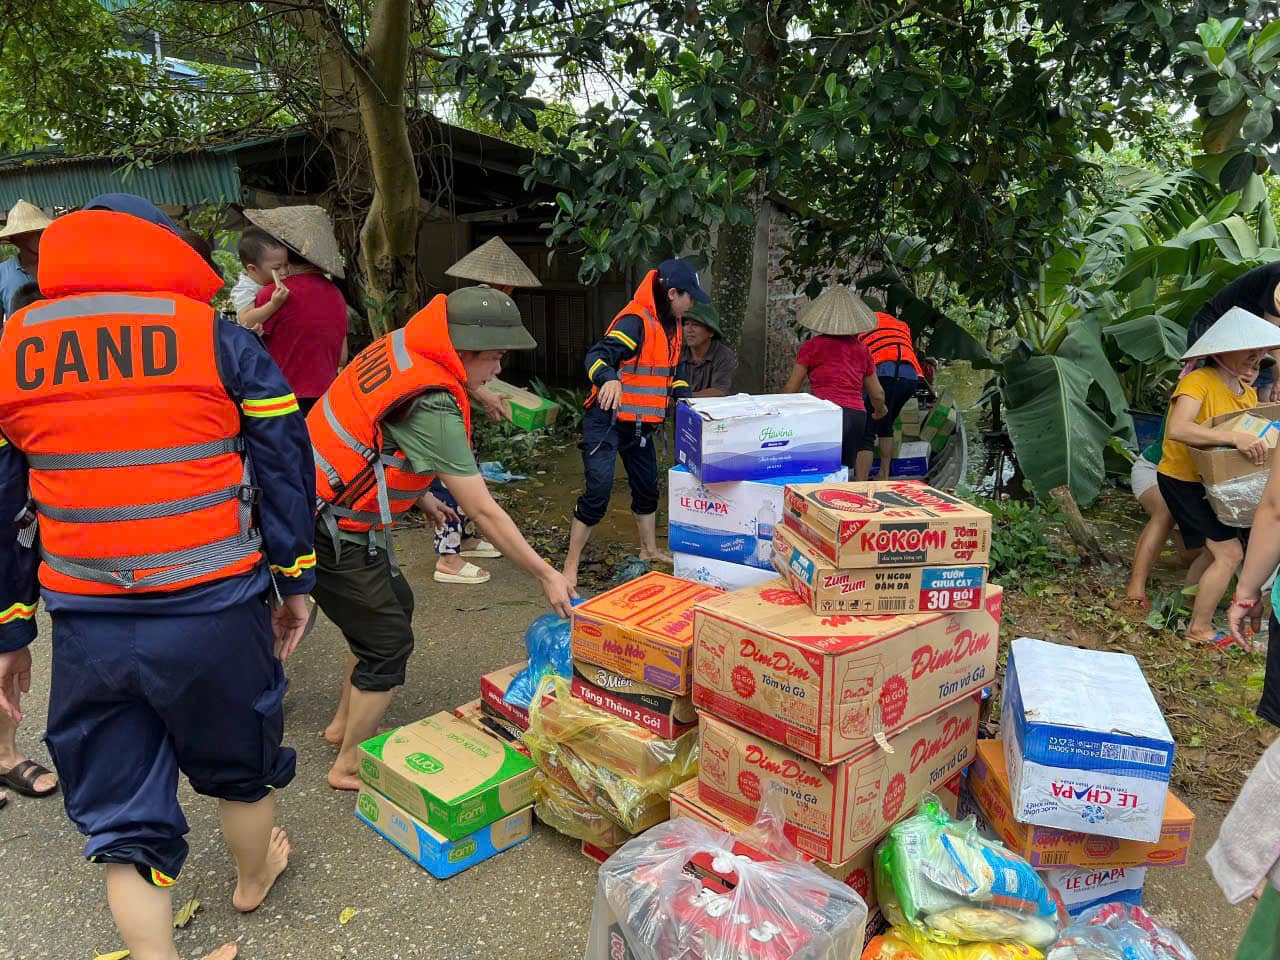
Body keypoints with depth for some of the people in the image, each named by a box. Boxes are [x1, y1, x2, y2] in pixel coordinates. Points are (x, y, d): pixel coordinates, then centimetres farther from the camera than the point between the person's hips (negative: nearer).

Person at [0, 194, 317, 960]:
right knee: (241, 764, 24)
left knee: (121, 816, 17)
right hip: (215, 615, -2)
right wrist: (296, 583, 9)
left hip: (87, 626, 2)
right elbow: (285, 468, -2)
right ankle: (252, 881, 49)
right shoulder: (218, 338, -3)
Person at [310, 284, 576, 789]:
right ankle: (350, 766, 20)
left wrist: (420, 495, 15)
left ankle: (345, 722, 38)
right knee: (388, 642, 3)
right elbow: (483, 511, -24)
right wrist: (547, 576, -17)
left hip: (306, 498, 9)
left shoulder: (397, 347, -1)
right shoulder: (432, 409, -27)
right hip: (332, 533, -9)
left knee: (394, 606, 22)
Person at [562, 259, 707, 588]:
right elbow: (597, 356, -33)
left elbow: (671, 372, 20)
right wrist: (609, 379, -54)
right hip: (607, 421, -9)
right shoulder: (635, 321, -20)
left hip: (641, 424, 9)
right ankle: (570, 566, -1)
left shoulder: (672, 326, 9)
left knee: (648, 487, 20)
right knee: (598, 494, -11)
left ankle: (649, 549, 41)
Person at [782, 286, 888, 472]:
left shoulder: (812, 346, 5)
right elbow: (877, 395, 23)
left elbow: (790, 389, 7)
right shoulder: (862, 349, 17)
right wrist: (880, 410, 45)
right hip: (858, 416, 5)